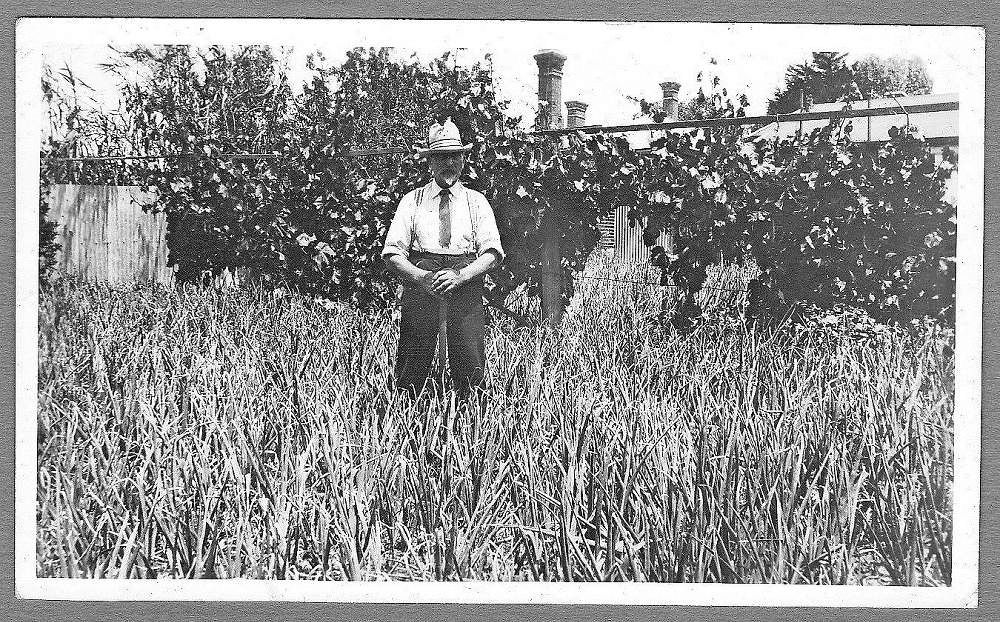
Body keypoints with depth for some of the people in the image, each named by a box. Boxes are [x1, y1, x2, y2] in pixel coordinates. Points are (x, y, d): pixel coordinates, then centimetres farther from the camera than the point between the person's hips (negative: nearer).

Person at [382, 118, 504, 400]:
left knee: (470, 373, -7)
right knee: (412, 371, -5)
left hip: (465, 286, 1)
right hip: (419, 285, 0)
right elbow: (392, 253, 3)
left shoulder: (477, 202, 13)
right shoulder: (412, 201, 11)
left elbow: (492, 252, 2)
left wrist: (460, 275, -17)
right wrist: (422, 276, -17)